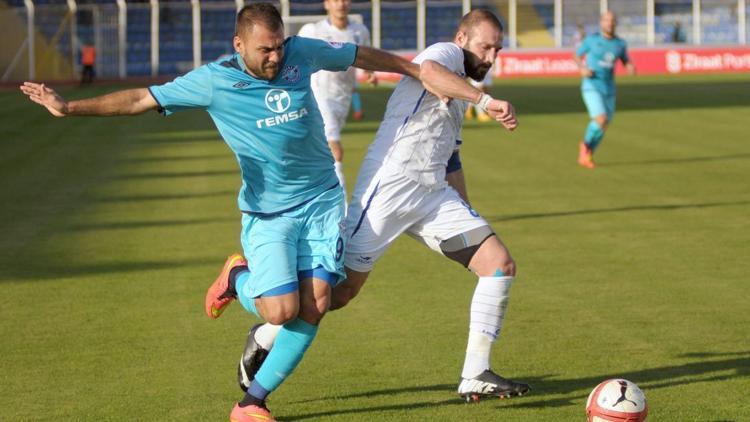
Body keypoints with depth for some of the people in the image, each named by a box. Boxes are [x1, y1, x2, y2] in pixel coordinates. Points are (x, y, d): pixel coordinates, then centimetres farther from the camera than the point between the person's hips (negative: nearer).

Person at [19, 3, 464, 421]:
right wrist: (69, 107, -16)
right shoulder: (214, 81, -13)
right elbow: (140, 99, -10)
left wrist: (419, 71, 21)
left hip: (322, 201, 3)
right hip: (267, 211, -3)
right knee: (281, 310, -17)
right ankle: (238, 278, 19)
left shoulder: (302, 52, -5)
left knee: (314, 306, -10)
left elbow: (362, 55, 11)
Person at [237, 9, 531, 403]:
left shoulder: (457, 91, 25)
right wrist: (486, 101, -36)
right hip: (389, 188, -9)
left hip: (433, 194, 9)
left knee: (501, 265, -4)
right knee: (343, 288, -5)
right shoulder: (446, 52, -2)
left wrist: (470, 218, 30)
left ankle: (475, 377, 0)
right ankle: (264, 338, 19)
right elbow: (430, 70, -30)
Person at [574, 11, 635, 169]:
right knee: (601, 120, -22)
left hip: (608, 90, 4)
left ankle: (586, 155, 29)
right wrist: (582, 68, -14)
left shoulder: (620, 43, 2)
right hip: (591, 87, -4)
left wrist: (631, 68, -10)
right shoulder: (591, 40, -6)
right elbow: (577, 56, 8)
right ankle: (586, 143, 7)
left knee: (603, 126, 6)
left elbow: (626, 62, 16)